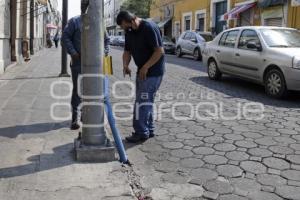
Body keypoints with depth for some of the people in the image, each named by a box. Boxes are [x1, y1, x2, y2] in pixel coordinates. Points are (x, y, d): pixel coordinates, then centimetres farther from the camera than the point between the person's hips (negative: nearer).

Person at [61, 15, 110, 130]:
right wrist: (72, 52, -13)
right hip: (78, 62, -4)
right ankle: (75, 118, 1)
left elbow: (106, 40, 19)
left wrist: (104, 52, 5)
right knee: (77, 90, -4)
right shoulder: (74, 22, 0)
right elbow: (65, 37, -2)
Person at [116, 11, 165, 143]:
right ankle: (149, 130, 24)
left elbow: (160, 51, -22)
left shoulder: (149, 28, -20)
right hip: (142, 70, 9)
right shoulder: (129, 32, 5)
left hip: (153, 71, -9)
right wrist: (125, 65, -9)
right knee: (146, 101, 14)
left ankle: (141, 133, 0)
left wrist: (146, 67, -22)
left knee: (143, 101, -8)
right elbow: (127, 51, 10)